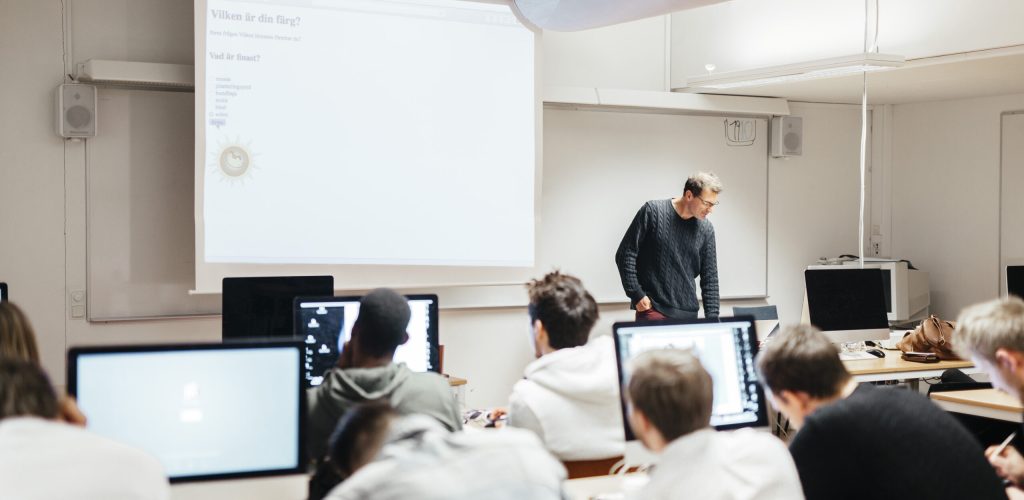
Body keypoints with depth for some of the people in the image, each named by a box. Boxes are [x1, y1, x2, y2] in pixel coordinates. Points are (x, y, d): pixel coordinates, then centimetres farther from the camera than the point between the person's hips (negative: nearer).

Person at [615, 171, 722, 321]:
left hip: (688, 313, 4)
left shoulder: (706, 229, 5)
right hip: (652, 309, -4)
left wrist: (712, 318, 0)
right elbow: (625, 254, -4)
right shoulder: (653, 211, -6)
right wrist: (636, 294, -9)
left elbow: (710, 277, 8)